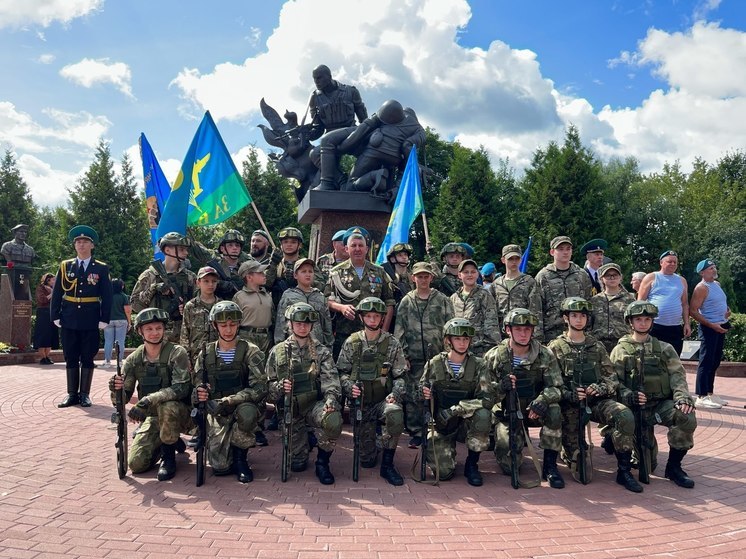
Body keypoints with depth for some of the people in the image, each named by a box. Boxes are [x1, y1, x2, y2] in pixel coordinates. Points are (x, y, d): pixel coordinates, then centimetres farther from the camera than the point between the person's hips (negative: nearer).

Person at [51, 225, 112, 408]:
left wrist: (104, 319, -7)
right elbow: (57, 293, 7)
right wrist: (55, 316, 0)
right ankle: (72, 394, 13)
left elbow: (107, 296, 0)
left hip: (91, 320, -2)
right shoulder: (65, 266, 7)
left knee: (87, 358, 4)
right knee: (71, 358, 6)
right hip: (69, 319, 2)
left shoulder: (101, 268, 2)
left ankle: (85, 394, 12)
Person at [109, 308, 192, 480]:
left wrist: (147, 401, -38)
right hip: (152, 418, 5)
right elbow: (121, 399, -2)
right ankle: (172, 441, 22)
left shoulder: (176, 353, -16)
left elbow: (181, 388, -29)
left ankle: (168, 456, -11)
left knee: (167, 405, -37)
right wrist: (116, 389, -26)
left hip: (179, 414, -4)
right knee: (136, 464, -9)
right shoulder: (134, 360, -2)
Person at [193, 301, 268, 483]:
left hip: (244, 407, -2)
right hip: (217, 414, 2)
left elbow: (259, 388, -18)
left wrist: (227, 401, -28)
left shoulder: (251, 352, -7)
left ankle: (240, 457, -8)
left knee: (247, 412, -38)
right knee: (220, 466, -14)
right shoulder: (206, 354, 4)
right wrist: (198, 393, -21)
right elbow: (196, 386, 5)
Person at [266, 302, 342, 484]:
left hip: (314, 404, 0)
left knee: (334, 421, -35)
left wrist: (331, 398, -30)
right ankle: (305, 443, 33)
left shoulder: (322, 352, 4)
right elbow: (269, 384, 4)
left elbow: (330, 379, -10)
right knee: (297, 464, -4)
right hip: (290, 409, 1)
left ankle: (322, 462, -8)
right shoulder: (278, 352, 5)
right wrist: (280, 387, -19)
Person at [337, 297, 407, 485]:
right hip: (361, 402, 1)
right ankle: (374, 436, 35)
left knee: (395, 413, -39)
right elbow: (342, 371, 6)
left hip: (384, 400, 0)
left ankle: (387, 464, -18)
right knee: (367, 460, -3)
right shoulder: (351, 342, 4)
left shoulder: (392, 344, 2)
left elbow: (400, 376, 3)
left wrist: (395, 393, -15)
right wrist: (349, 386, -13)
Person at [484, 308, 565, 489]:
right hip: (506, 413, -1)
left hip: (534, 411, 1)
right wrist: (501, 387, -32)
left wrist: (542, 400, -32)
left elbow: (556, 388, -10)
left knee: (554, 411, -33)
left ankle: (550, 465, -14)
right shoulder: (494, 357, -9)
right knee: (509, 466, -15)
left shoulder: (545, 356, -7)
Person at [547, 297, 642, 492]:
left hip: (597, 401, 3)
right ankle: (570, 449, 30)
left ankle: (624, 471, -17)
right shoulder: (555, 348, 4)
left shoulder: (597, 347, 14)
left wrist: (599, 388, -12)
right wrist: (570, 395, -19)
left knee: (625, 416, -30)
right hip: (570, 404, -2)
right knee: (579, 465, -9)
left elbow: (612, 378, 9)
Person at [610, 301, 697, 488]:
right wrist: (629, 395, -22)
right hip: (636, 406, -2)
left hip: (662, 403, 2)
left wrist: (682, 396, -19)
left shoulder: (664, 348, 13)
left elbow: (677, 375, 1)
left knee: (687, 418, -33)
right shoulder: (620, 350, 8)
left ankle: (674, 466, -9)